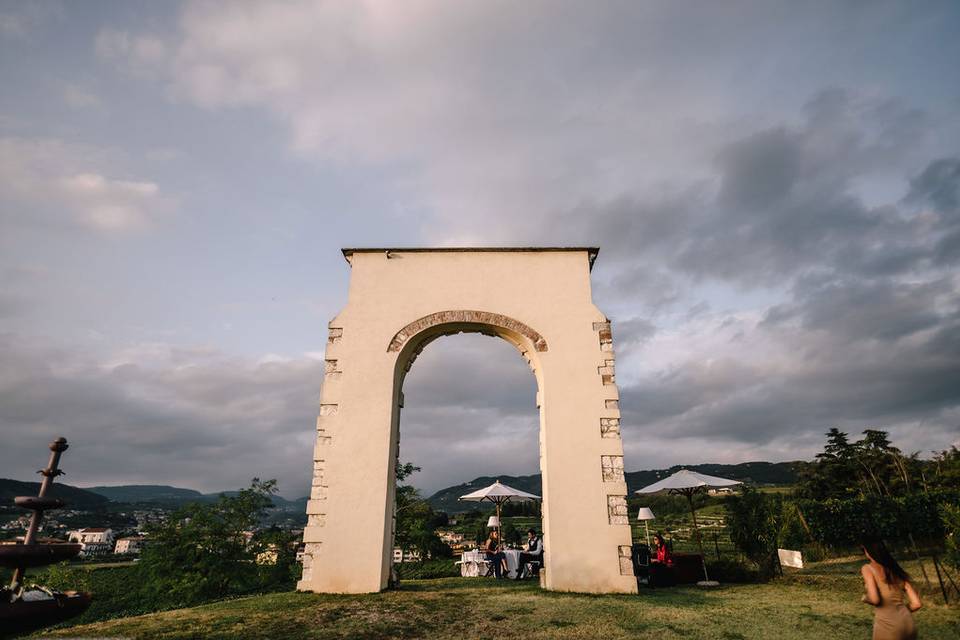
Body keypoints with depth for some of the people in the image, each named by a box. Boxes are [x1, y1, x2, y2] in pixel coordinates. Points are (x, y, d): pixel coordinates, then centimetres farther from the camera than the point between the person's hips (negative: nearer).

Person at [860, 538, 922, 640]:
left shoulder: (867, 568, -5)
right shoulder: (897, 570, 12)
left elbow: (874, 599, -17)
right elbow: (917, 603, 11)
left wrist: (865, 598, 5)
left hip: (887, 625, -6)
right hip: (908, 624, 6)